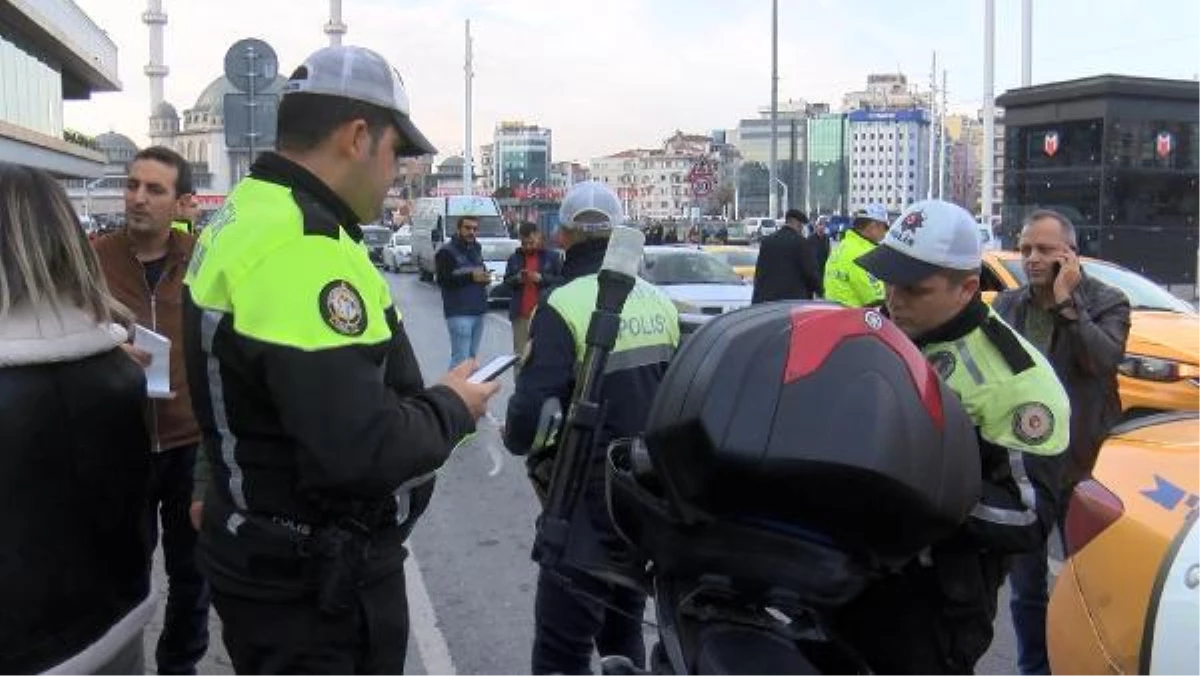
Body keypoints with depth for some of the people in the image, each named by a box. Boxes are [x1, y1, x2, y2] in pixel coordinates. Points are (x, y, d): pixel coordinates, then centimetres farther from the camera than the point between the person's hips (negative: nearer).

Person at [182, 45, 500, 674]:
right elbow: (361, 449, -33)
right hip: (316, 583, -10)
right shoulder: (305, 249, -28)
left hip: (265, 558, 10)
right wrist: (452, 407, -16)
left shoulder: (243, 220, 7)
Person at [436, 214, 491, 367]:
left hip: (478, 311, 7)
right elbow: (443, 280, -15)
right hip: (459, 313, -7)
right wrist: (471, 277, -21)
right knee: (461, 360, -12)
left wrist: (485, 276, 2)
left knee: (472, 357, 9)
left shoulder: (476, 249, 18)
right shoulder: (446, 251, -5)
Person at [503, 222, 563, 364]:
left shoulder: (551, 257, 4)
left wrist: (542, 278, -13)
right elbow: (506, 281, 15)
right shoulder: (514, 258, 11)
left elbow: (562, 279, 0)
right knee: (520, 354, 5)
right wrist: (517, 279, -6)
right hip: (520, 314, 3)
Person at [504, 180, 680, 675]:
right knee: (623, 634, 22)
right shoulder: (660, 304, 5)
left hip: (589, 502, -7)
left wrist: (514, 437, -1)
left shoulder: (564, 308, -17)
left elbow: (532, 411, -23)